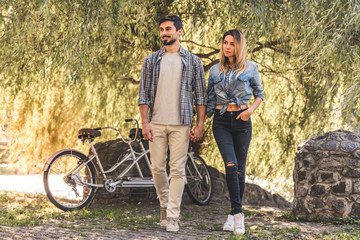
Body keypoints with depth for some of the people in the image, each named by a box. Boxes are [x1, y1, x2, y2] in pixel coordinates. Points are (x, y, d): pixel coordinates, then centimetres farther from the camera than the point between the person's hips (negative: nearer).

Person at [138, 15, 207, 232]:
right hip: (156, 123, 2)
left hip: (181, 124, -2)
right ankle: (165, 204, 28)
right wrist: (145, 122, -3)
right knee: (158, 168, 5)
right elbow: (143, 94, 6)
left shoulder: (193, 61, 5)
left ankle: (172, 216, 0)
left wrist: (200, 124, -3)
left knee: (178, 169, -4)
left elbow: (201, 94, 5)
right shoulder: (151, 60, 8)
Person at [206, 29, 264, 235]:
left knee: (240, 169, 2)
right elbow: (210, 100, 13)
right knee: (231, 164, -17)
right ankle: (238, 213, -16)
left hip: (242, 120, 0)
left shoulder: (250, 68, 4)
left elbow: (260, 94, 10)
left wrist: (251, 110, -9)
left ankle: (234, 214, 15)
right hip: (221, 121, 0)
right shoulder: (215, 70, 9)